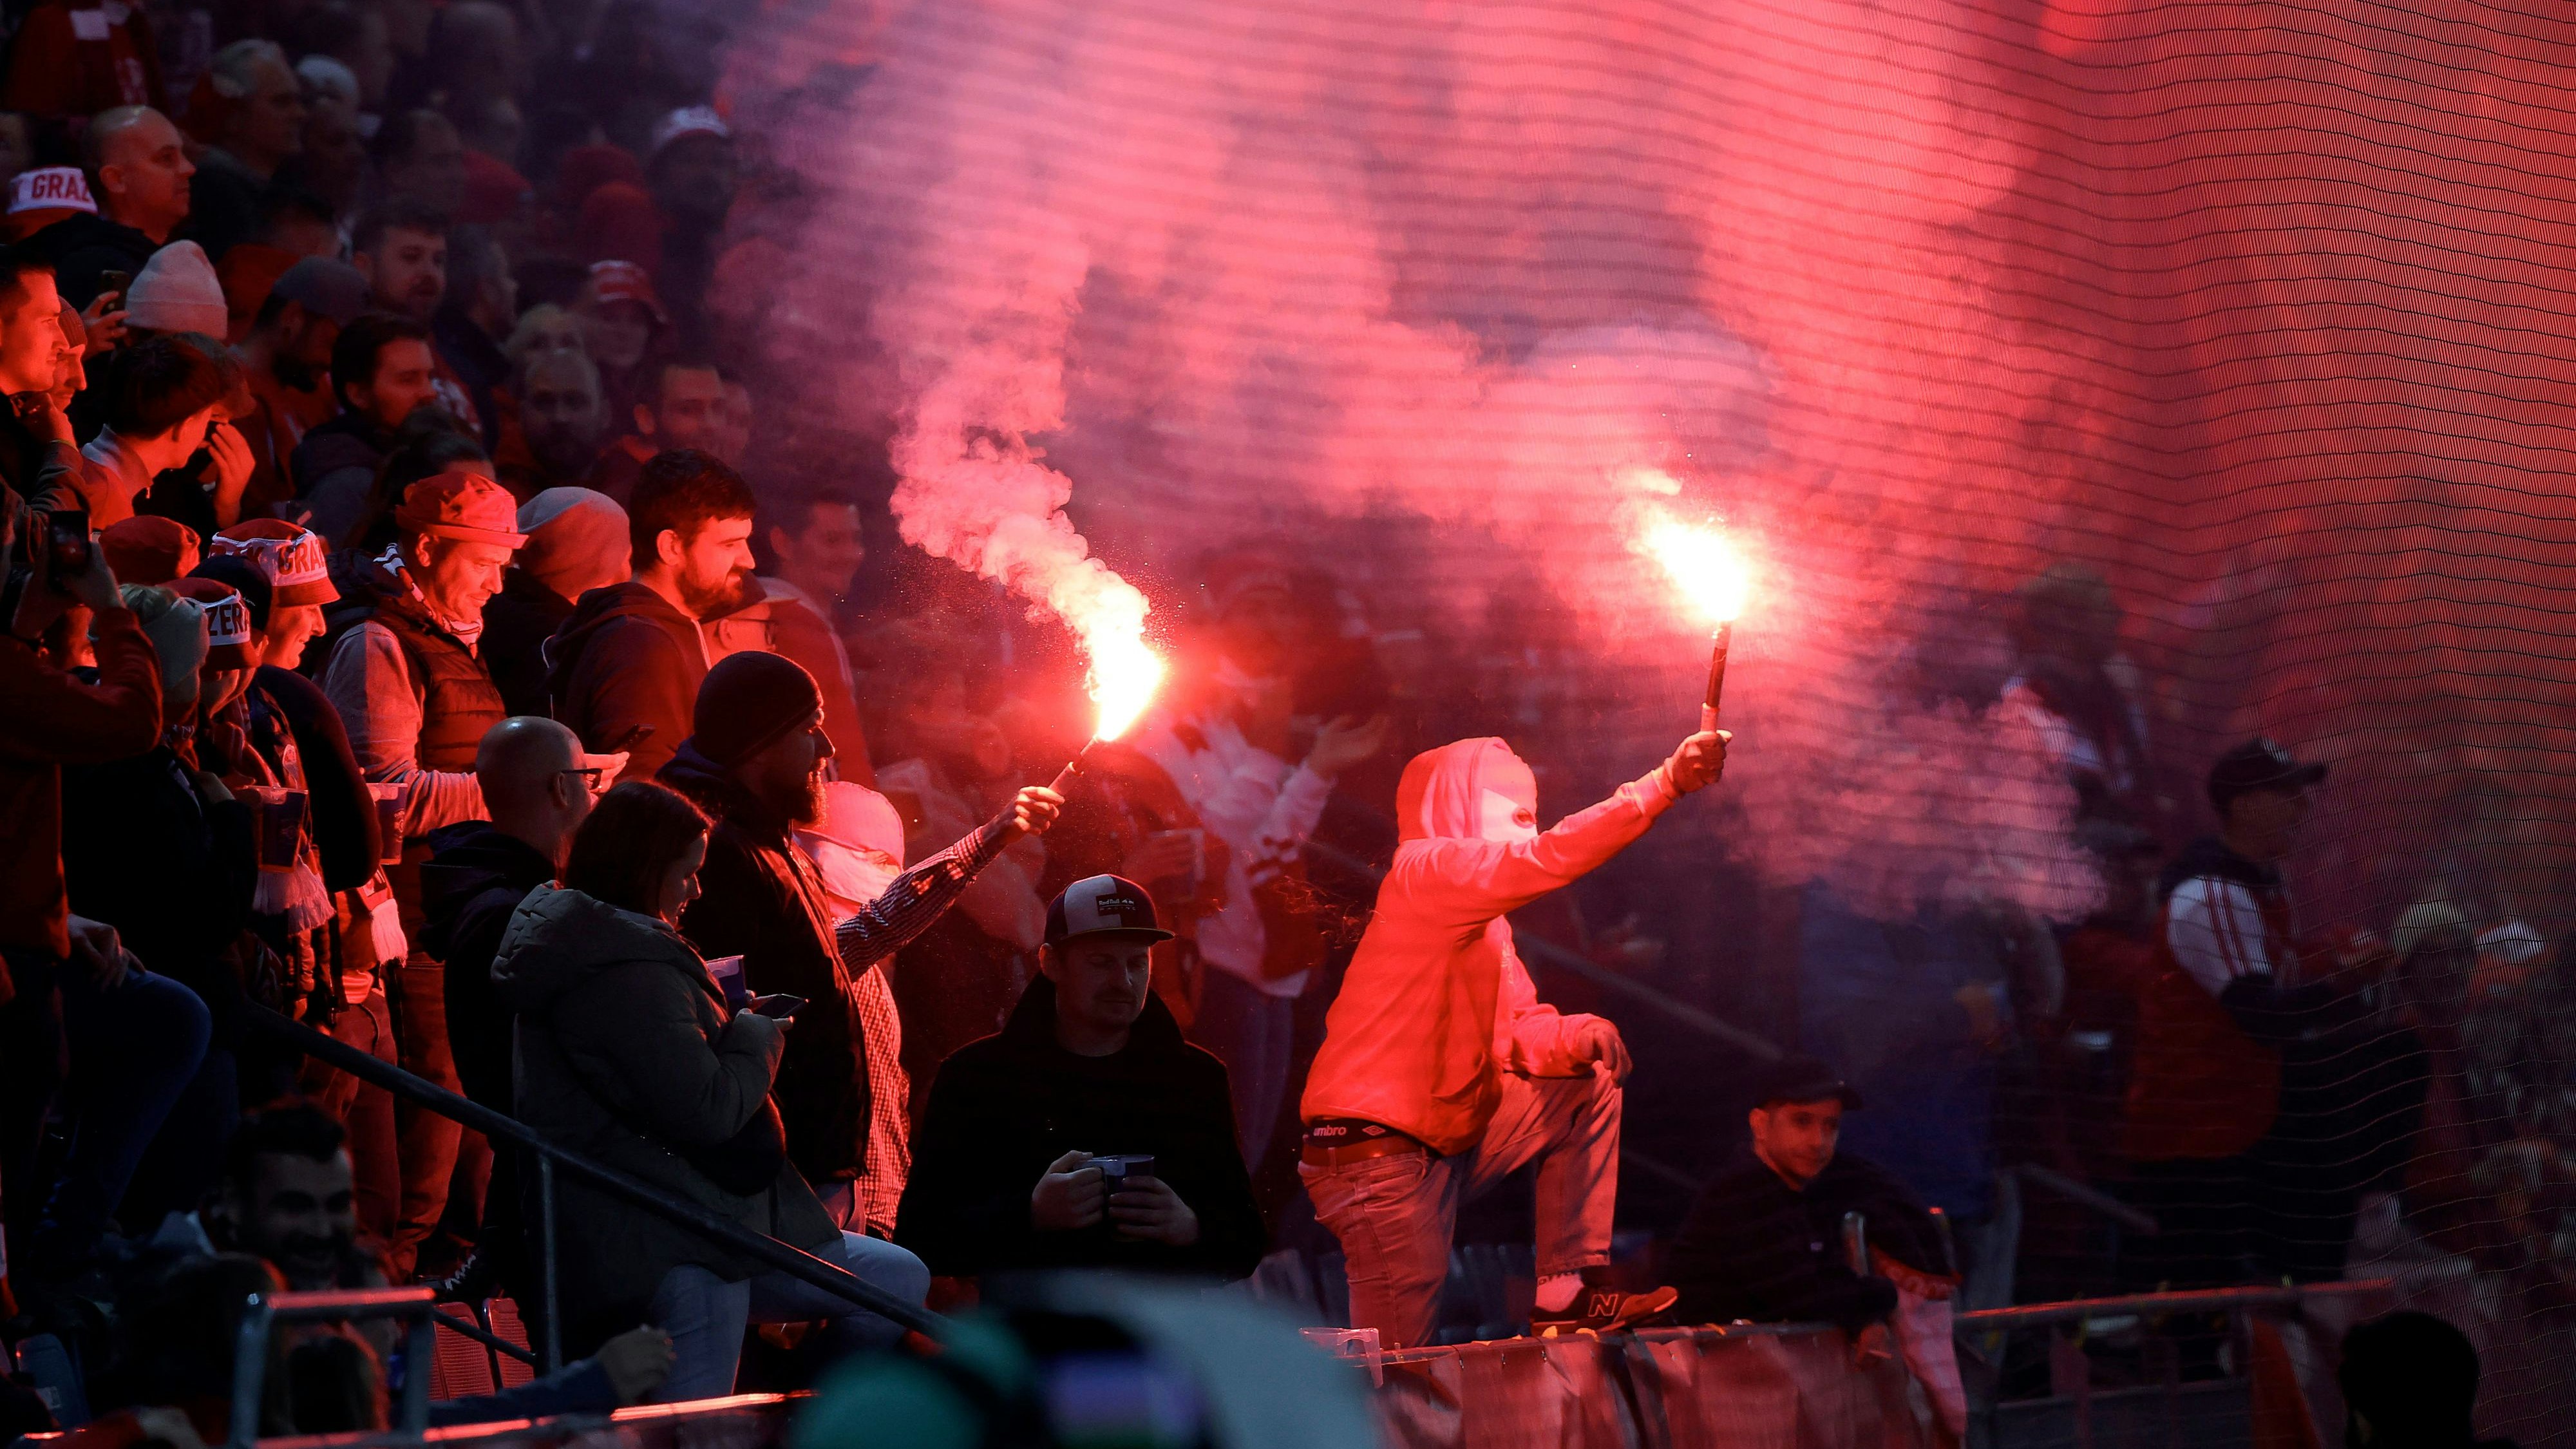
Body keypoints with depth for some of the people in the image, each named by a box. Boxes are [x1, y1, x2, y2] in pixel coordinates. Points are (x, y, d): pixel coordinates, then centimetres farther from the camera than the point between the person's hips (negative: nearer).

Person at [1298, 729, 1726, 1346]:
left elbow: (1519, 1030, 14)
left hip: (1447, 1146, 10)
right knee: (1398, 1371, -13)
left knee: (1589, 1084, 11)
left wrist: (1578, 1039, -9)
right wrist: (1666, 783, -27)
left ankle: (1568, 1290, 5)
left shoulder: (1484, 921, 18)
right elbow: (1553, 859, -25)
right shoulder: (1426, 871, -12)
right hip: (1382, 1156, -10)